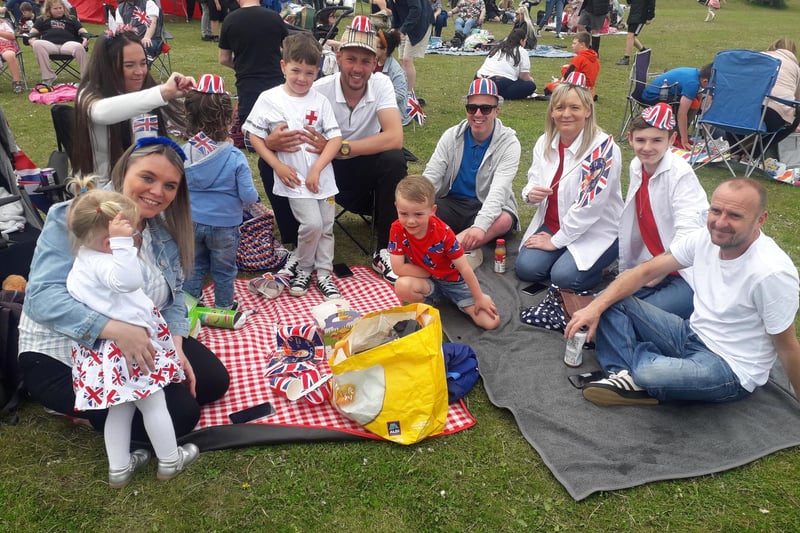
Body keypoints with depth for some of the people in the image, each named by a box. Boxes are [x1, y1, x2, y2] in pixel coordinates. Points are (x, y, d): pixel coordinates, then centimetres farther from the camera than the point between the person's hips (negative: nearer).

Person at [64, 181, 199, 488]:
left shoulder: (89, 257, 6)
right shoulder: (100, 264, -26)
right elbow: (129, 280, -46)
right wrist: (123, 243, -44)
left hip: (104, 352, 10)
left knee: (121, 408, 21)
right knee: (154, 404, 9)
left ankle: (119, 468, 33)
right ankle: (170, 461, 26)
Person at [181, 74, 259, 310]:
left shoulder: (184, 153, -10)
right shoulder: (235, 158, -19)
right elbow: (248, 195, -18)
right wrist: (253, 195, 5)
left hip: (191, 222, 3)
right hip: (224, 225, -3)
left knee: (193, 266, 21)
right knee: (224, 270, 16)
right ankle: (223, 307, 32)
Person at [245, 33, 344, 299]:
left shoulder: (320, 101, 1)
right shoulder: (269, 98, -3)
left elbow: (335, 139, -3)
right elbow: (254, 135, 0)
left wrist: (317, 169, -14)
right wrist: (278, 166, -9)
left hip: (322, 175, 3)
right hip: (293, 178, -3)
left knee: (326, 227, 8)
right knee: (312, 223, -14)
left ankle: (324, 273, 25)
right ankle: (302, 268, 11)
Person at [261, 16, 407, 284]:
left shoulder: (381, 84, -15)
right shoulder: (319, 90, -18)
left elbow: (395, 138, -30)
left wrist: (339, 148, -41)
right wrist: (272, 141, -47)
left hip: (363, 168, 0)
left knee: (394, 159, -31)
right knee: (268, 163, -24)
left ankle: (384, 251, -17)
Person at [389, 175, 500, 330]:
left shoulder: (443, 232, -25)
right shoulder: (397, 229, -21)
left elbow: (464, 267, -18)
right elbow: (398, 268, -21)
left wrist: (480, 297, -13)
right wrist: (432, 272, -16)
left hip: (453, 280, 0)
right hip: (427, 282, 0)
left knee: (491, 322, -12)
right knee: (402, 286, -37)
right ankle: (428, 301, -2)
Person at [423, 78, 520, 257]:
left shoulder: (508, 143, -9)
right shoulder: (452, 136, 1)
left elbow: (499, 190, -23)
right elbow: (430, 177, -6)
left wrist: (480, 226, -41)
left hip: (487, 209, -2)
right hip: (451, 203, 2)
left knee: (504, 220, -36)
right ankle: (465, 248, -36)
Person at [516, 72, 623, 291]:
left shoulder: (603, 148, -19)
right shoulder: (545, 142, 0)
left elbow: (589, 205, -22)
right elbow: (534, 182, 10)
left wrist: (556, 241, -17)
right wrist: (531, 193, -17)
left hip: (597, 231, -5)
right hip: (551, 224, 5)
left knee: (564, 277, -24)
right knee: (527, 268, -14)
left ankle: (595, 265, 8)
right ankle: (564, 256, 14)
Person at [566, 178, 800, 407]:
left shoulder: (772, 273, -26)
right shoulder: (706, 237, -7)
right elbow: (646, 271, -3)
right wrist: (595, 307, -14)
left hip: (732, 370, -6)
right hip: (693, 333, 7)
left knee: (650, 373, -34)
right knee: (611, 302, -4)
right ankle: (627, 376, -15)